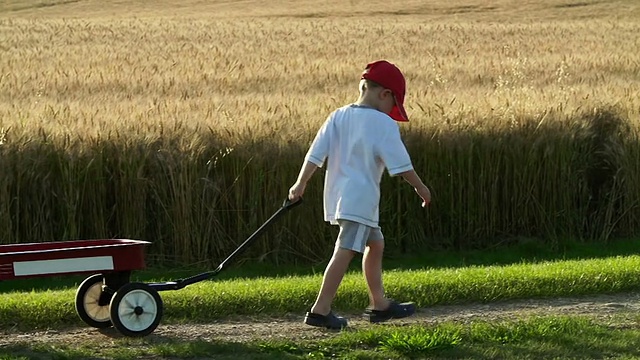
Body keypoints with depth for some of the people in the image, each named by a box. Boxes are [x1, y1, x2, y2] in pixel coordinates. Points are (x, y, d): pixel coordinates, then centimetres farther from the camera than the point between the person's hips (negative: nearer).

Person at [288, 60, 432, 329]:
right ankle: (320, 310, -17)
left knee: (375, 243, 21)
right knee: (345, 251, -11)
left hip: (338, 193, 9)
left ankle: (379, 304, 28)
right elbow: (400, 163, -9)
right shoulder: (383, 124, -10)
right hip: (361, 198, -9)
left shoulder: (338, 117, 9)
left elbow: (316, 153, 6)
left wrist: (301, 184, 10)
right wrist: (420, 187, 4)